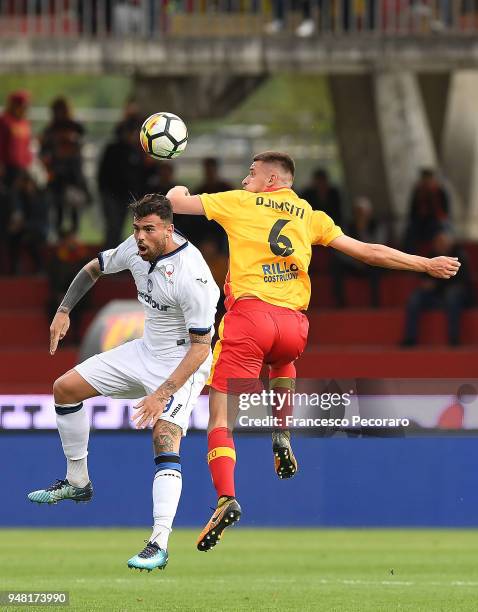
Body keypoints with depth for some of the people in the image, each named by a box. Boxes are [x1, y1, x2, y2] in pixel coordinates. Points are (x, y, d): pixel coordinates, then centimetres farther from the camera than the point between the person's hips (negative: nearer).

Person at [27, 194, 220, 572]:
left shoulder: (192, 275, -30)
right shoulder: (136, 249, -8)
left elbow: (201, 347, -28)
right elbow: (95, 268, 15)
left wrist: (162, 394, -33)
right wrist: (64, 310, 6)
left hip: (182, 364, -8)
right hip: (145, 352, 8)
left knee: (165, 438, -27)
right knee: (65, 389, 8)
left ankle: (160, 544, -33)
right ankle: (77, 483, 23)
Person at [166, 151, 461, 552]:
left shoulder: (240, 203, 11)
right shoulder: (309, 216, 19)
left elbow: (176, 202, 14)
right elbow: (368, 252, 20)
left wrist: (178, 191, 38)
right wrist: (427, 265, 29)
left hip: (249, 314, -4)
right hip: (293, 324, 4)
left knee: (221, 421, -4)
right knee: (282, 362, 41)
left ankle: (226, 497, -26)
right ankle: (283, 439, 22)